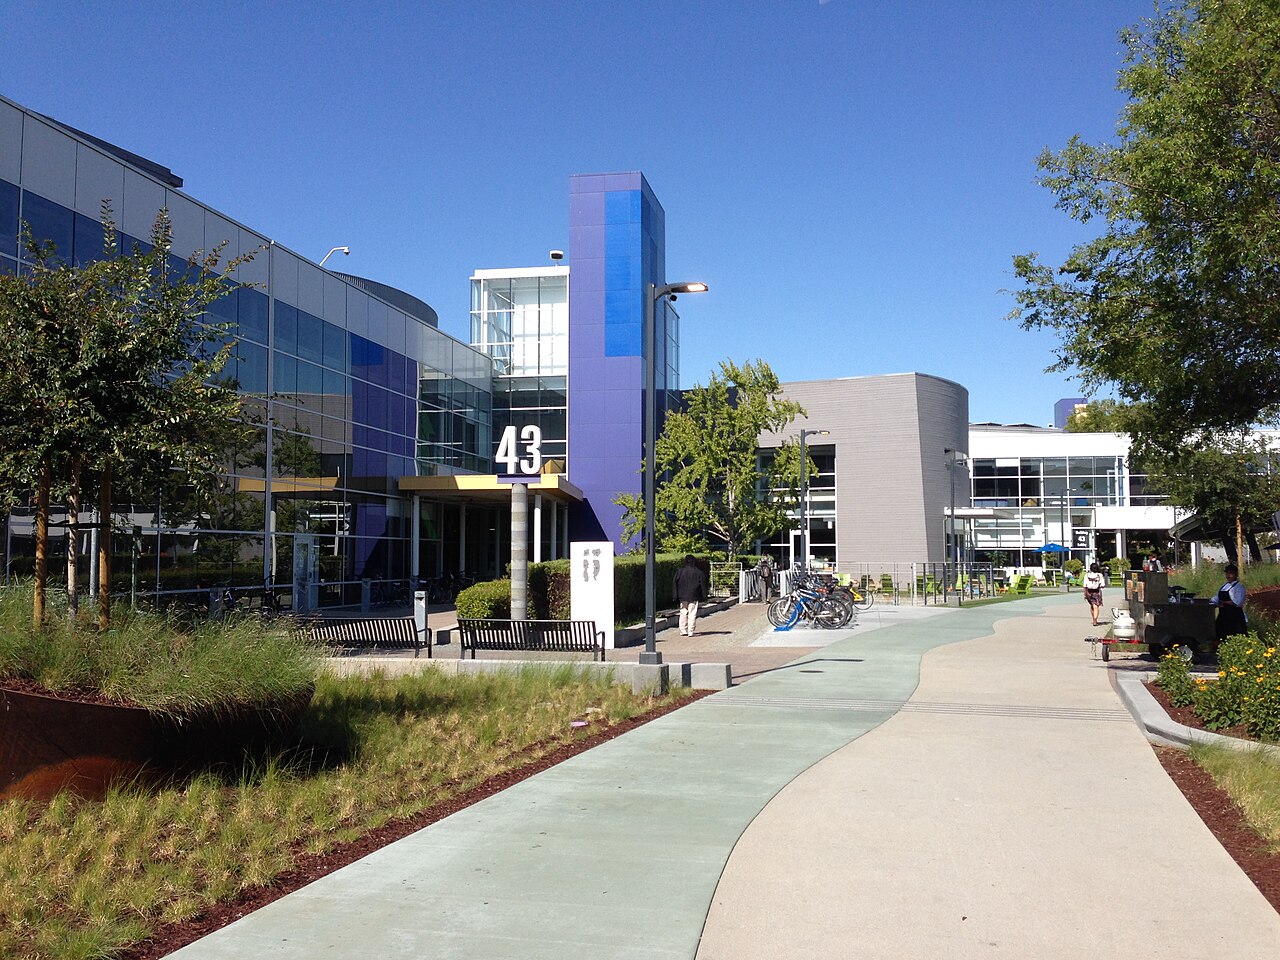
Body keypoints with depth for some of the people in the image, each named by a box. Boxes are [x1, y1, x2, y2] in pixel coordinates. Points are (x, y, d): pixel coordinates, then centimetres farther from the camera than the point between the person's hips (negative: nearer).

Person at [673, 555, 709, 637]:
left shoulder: (680, 571, 1)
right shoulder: (699, 572, -1)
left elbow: (674, 584, 1)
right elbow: (703, 584, 0)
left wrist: (676, 596, 4)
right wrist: (704, 596, 5)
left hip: (683, 597, 1)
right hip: (694, 597, -1)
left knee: (683, 613, 11)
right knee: (692, 614, 0)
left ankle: (683, 631, 9)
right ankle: (690, 632, -3)